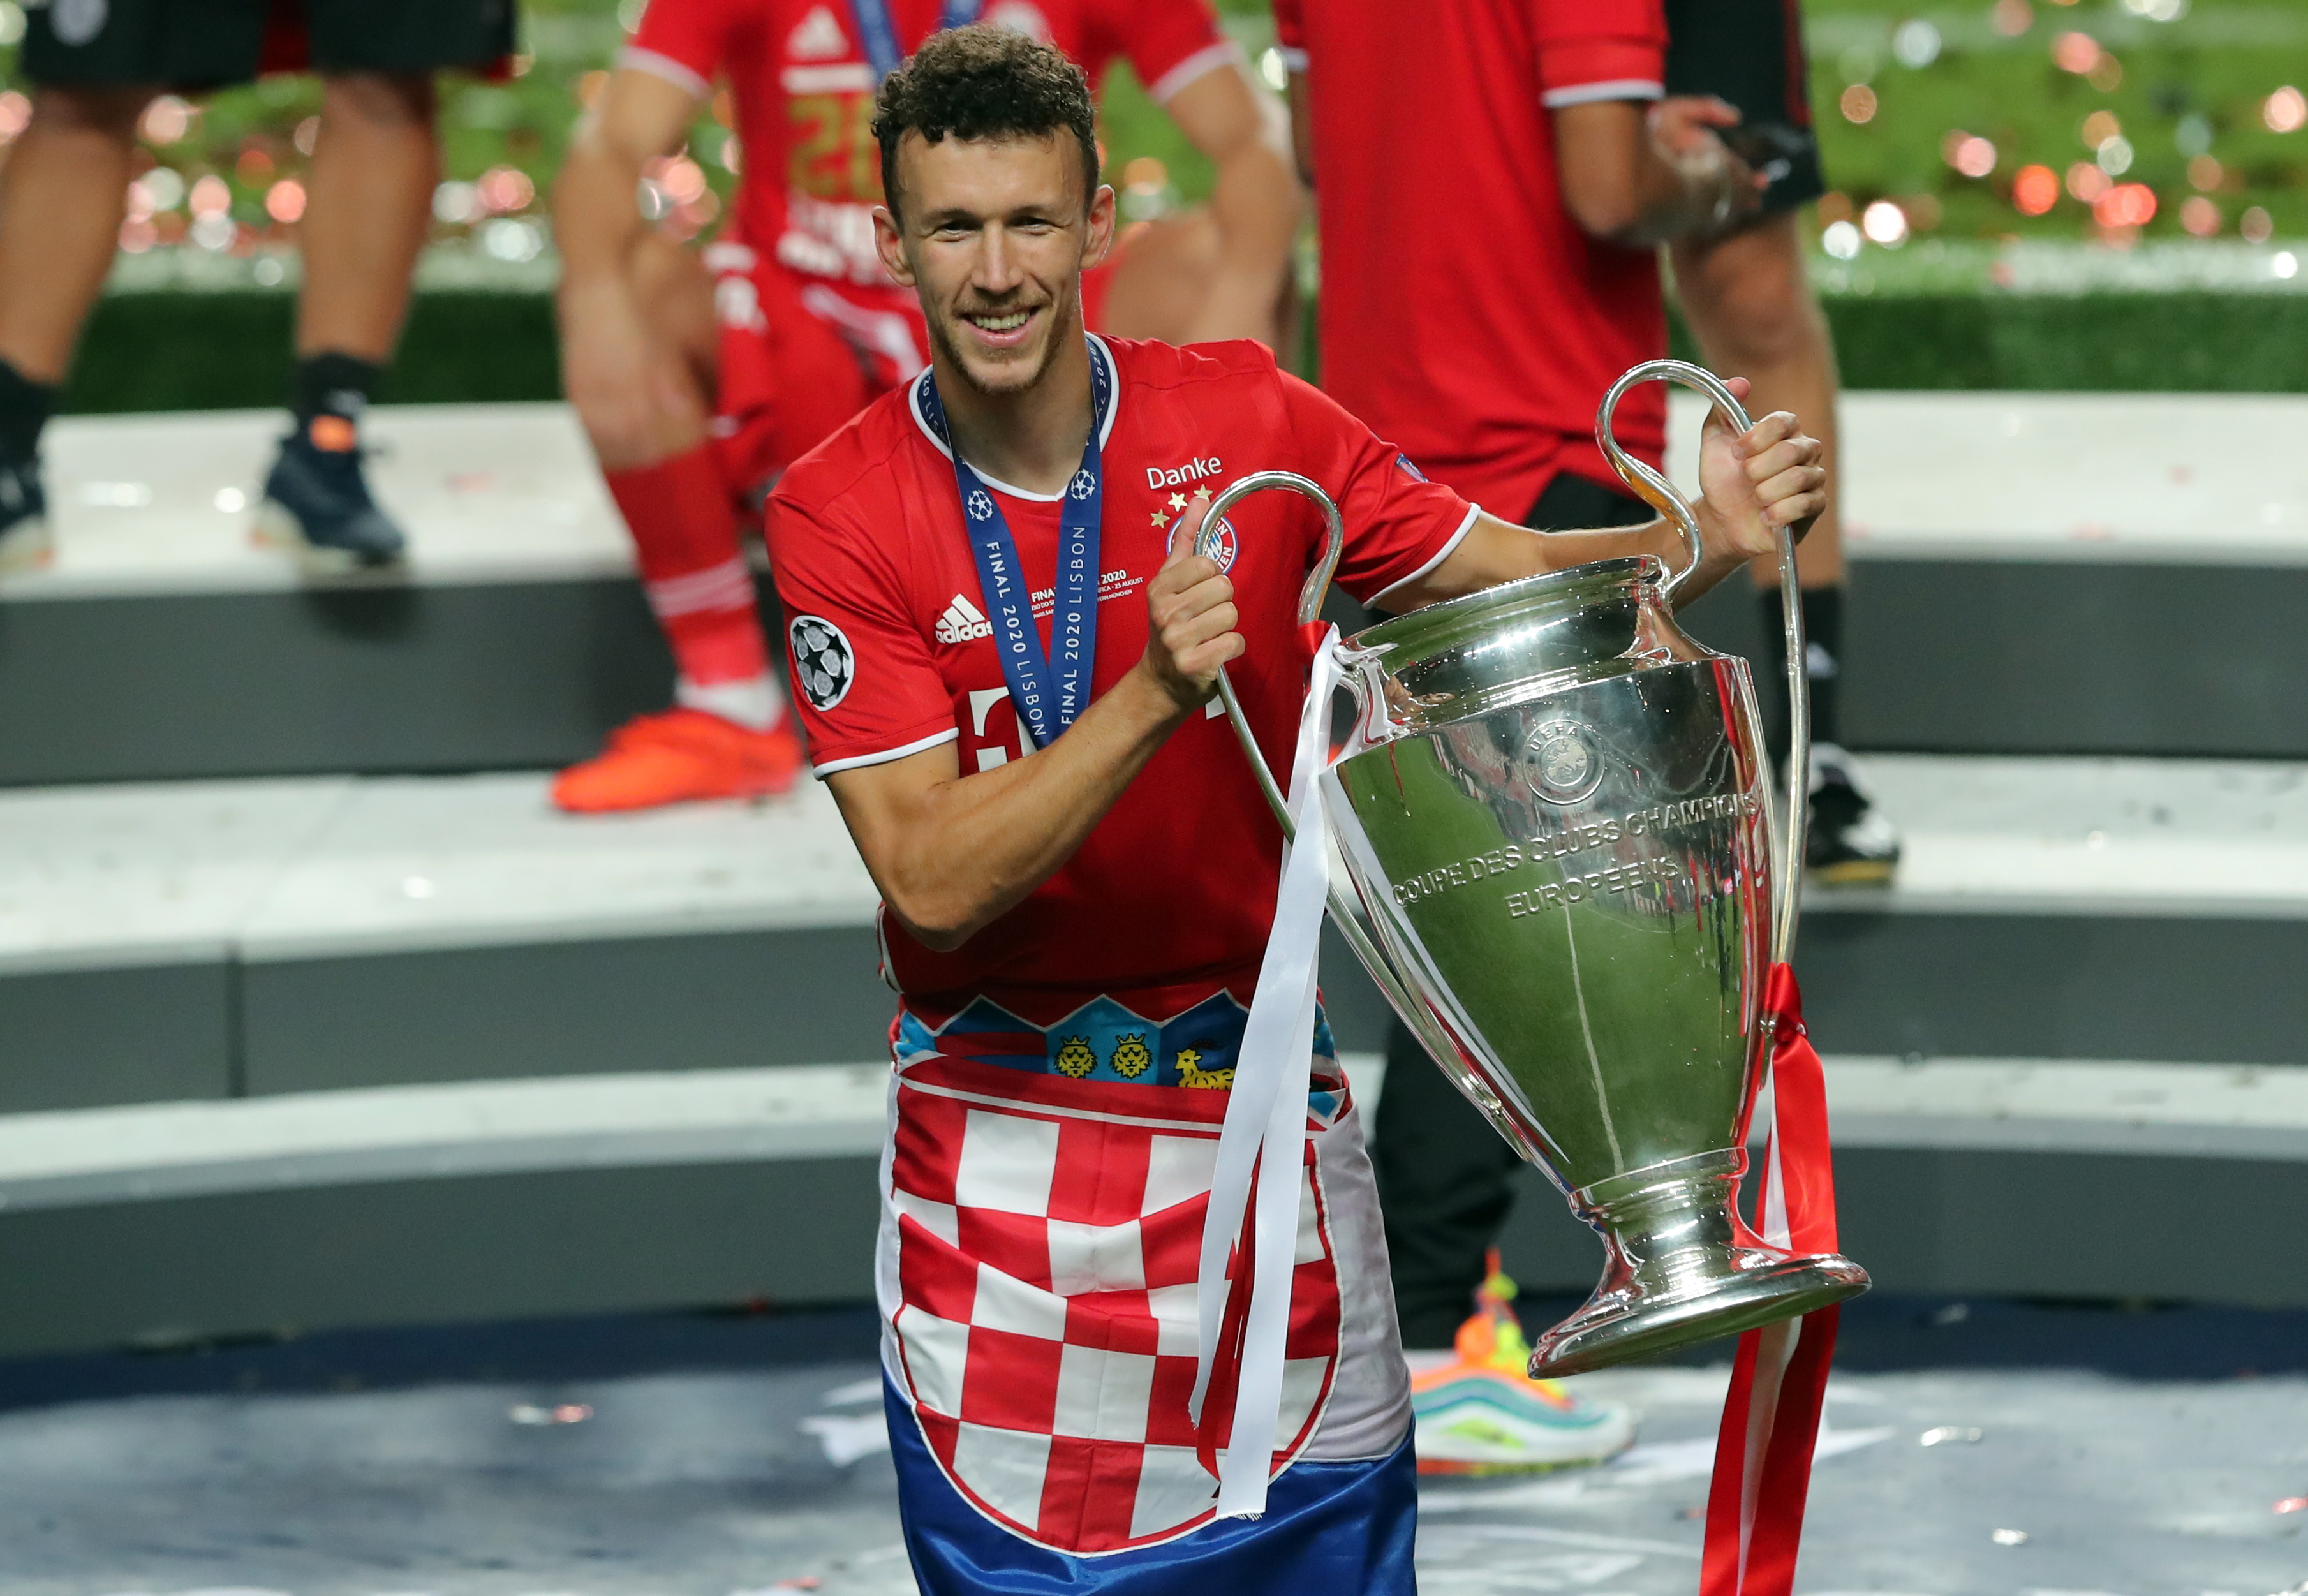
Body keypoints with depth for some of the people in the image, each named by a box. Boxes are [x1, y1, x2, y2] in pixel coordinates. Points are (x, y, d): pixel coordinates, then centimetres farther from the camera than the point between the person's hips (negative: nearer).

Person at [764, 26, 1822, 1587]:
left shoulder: (1242, 420, -5)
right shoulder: (839, 516, -11)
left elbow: (1521, 577, 1)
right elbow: (933, 881, -19)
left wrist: (1707, 540, -19)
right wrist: (1153, 692, -31)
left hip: (1253, 1106, 1)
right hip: (996, 1148, -1)